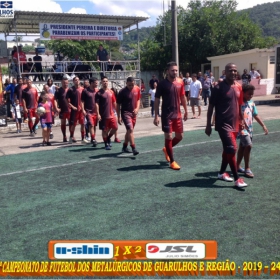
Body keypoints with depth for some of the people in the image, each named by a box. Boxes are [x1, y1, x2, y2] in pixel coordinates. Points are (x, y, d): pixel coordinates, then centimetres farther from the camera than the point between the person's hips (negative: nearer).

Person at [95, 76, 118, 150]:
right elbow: (96, 104, -11)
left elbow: (114, 102, 16)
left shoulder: (111, 92, 9)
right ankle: (106, 144, 17)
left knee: (115, 128, 2)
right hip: (103, 115, -5)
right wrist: (98, 114, -19)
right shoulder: (99, 93, -7)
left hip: (111, 114, 5)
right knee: (104, 130, 4)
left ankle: (108, 138, 27)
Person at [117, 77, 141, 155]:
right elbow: (118, 105, -7)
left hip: (133, 113, 6)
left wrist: (137, 108, -2)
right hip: (125, 113, -6)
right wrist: (119, 117, -9)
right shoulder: (122, 92, -13)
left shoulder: (137, 89, 1)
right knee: (130, 129, -17)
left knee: (129, 130, 14)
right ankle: (134, 149, -18)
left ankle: (124, 147, 29)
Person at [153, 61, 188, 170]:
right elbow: (157, 100, -7)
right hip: (167, 115, -5)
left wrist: (186, 111, 14)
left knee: (179, 136, 10)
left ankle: (166, 149, 37)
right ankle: (172, 162, 9)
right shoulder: (162, 84, -9)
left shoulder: (180, 82, 4)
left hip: (177, 114, 5)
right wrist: (156, 116, -12)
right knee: (168, 137, 0)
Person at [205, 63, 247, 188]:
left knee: (227, 149, 16)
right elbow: (211, 107, -9)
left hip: (234, 124, 7)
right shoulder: (219, 88, -11)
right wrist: (208, 125, -9)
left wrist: (241, 120, 17)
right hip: (223, 124, -7)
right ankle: (237, 179, -2)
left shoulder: (238, 87, 8)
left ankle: (222, 173, 31)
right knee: (231, 149, -10)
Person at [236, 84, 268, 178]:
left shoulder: (251, 103, 8)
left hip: (249, 128, 7)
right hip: (241, 128, -7)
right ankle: (247, 168, -4)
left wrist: (263, 125, 13)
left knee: (242, 147, 14)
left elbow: (255, 115, 15)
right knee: (248, 145, -15)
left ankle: (238, 166, 26)